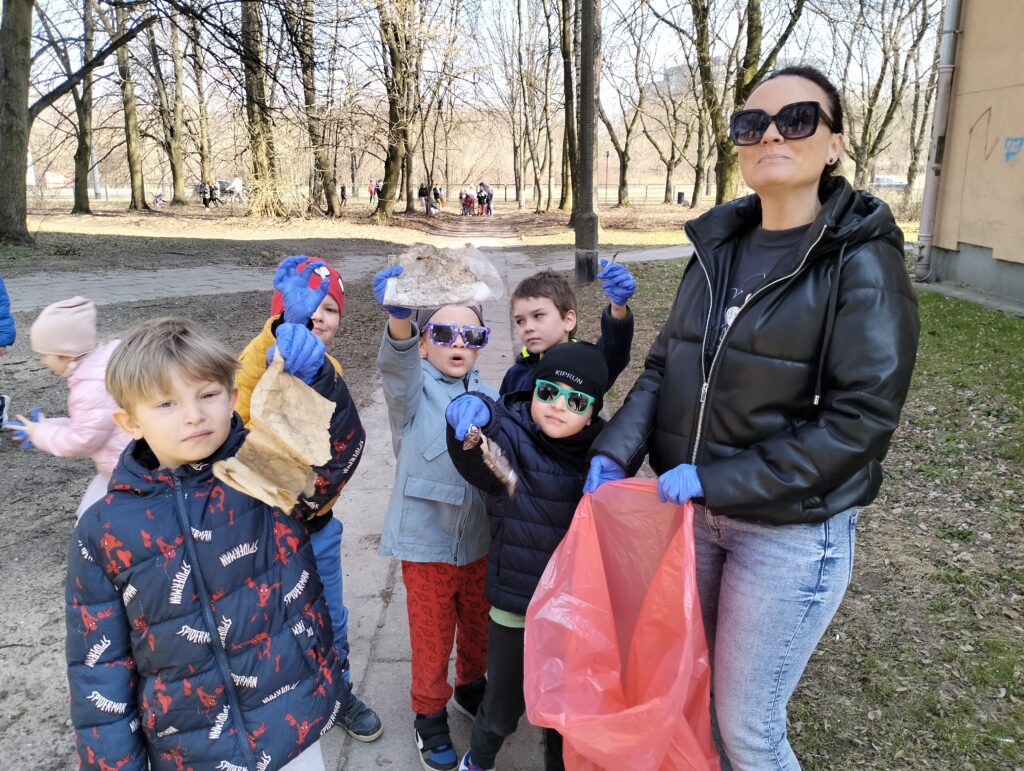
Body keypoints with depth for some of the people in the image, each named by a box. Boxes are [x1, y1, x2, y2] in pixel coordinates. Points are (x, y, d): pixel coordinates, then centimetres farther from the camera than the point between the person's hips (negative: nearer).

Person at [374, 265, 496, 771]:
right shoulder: (414, 389, -9)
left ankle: (471, 686, 49)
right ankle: (429, 712, 37)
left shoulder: (488, 397, 4)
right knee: (431, 636, 12)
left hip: (481, 539, 4)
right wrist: (399, 318, -53)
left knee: (479, 624, 22)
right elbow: (397, 366, -32)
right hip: (427, 540, -4)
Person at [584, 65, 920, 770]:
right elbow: (664, 366, 7)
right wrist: (615, 452, -8)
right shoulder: (719, 248, 4)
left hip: (791, 530, -5)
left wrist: (717, 480, -21)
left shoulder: (862, 262, -14)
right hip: (691, 509, 6)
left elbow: (860, 419, -19)